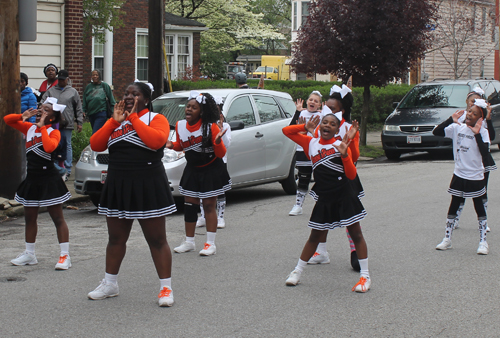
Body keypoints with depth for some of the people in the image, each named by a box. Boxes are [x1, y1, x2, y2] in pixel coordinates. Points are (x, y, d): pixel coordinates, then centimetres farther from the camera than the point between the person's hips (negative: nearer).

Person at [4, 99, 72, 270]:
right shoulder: (29, 128, 8)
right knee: (30, 218, 15)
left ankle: (65, 256, -1)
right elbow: (7, 119, 12)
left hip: (49, 180, -7)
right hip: (32, 179, 7)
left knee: (58, 218, -3)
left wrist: (42, 127, -20)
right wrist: (23, 116, -5)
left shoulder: (54, 132, -10)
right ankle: (29, 255, 27)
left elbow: (49, 147, -31)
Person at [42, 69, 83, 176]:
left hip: (67, 124, -2)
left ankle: (67, 168, 6)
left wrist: (79, 123, 5)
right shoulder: (51, 90, 12)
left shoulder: (73, 92, 9)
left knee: (67, 146, 2)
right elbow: (43, 102, 11)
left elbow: (78, 109, 9)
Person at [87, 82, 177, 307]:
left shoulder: (156, 119, -3)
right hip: (117, 185, 6)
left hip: (148, 187, -6)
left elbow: (156, 140, -24)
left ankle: (166, 288, 5)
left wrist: (133, 118, -15)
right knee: (116, 238, 14)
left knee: (157, 240, -1)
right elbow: (95, 145, 2)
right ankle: (110, 284, 27)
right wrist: (114, 121, -7)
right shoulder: (116, 121, 13)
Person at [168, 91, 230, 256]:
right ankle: (189, 242, 20)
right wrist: (171, 145, -7)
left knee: (209, 205, -1)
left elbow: (221, 154, -15)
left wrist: (218, 141, -34)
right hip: (192, 170, 5)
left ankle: (210, 244, 6)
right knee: (189, 205, 7)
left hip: (211, 170, -5)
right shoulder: (180, 126, -4)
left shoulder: (211, 127, -18)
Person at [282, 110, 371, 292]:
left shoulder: (340, 145, -2)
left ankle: (365, 276, 7)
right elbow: (286, 131, 8)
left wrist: (344, 155, -21)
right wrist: (306, 127, -2)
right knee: (315, 236, 12)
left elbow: (352, 175, -7)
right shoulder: (311, 143, 5)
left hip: (345, 197, -3)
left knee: (356, 234, 1)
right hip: (324, 198, 3)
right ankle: (297, 272, 23)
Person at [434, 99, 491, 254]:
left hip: (476, 177, -3)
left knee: (479, 208, 5)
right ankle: (447, 239, 19)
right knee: (453, 206, 11)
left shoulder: (482, 132, -10)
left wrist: (477, 134, -27)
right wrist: (451, 120, -16)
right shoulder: (457, 128, -1)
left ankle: (483, 242, 12)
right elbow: (436, 132, -7)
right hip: (459, 175, 3)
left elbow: (485, 152, -22)